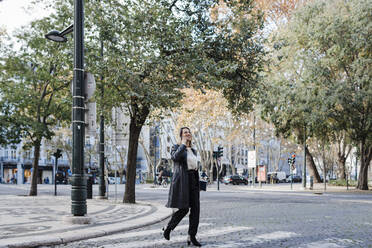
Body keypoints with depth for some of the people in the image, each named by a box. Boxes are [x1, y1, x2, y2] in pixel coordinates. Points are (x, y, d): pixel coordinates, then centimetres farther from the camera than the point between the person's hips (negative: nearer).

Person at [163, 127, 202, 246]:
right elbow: (175, 157, -23)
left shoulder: (193, 151, 20)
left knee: (195, 208, -3)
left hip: (193, 180, 6)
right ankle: (168, 228, 15)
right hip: (182, 180, -6)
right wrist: (183, 144, -12)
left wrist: (197, 184, 21)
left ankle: (192, 236, 1)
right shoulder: (176, 147, 1)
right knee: (183, 209, -8)